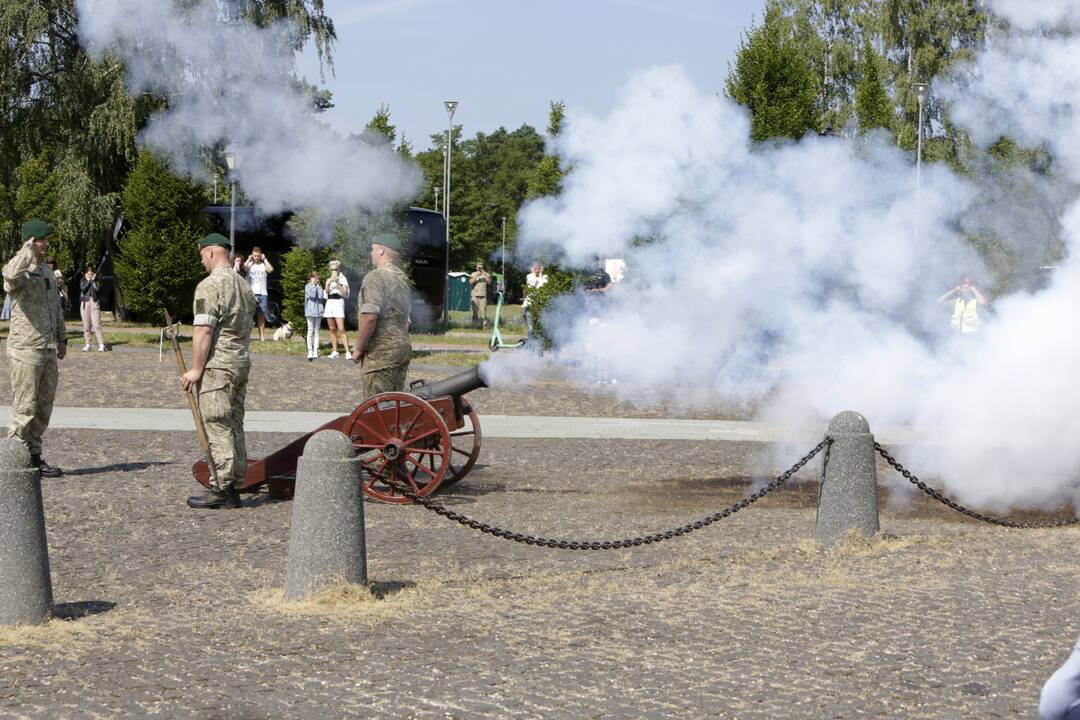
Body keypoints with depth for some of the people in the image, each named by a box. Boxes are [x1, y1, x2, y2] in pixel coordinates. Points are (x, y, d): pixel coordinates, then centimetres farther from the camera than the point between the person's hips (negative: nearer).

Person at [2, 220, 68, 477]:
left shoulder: (47, 271, 17)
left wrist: (61, 339, 20)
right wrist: (28, 249, -23)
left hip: (48, 349, 8)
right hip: (26, 349, -8)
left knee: (44, 407, 11)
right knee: (25, 408, -6)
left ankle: (34, 457, 18)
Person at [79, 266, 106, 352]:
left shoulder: (96, 280, 7)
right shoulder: (82, 281, 9)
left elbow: (98, 289, -9)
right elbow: (83, 288, -9)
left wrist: (93, 280, -7)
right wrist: (88, 281, -7)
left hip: (94, 303, -2)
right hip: (85, 303, 2)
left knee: (96, 324, -11)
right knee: (86, 325, 4)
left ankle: (101, 344, -12)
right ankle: (87, 344, 10)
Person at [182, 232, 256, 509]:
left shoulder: (210, 286, -14)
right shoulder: (244, 285, 14)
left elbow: (203, 331, -19)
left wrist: (196, 369, -14)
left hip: (217, 364, -9)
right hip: (242, 362, 9)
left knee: (218, 427, -7)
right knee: (234, 426, 11)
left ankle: (222, 490, -8)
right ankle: (233, 487, 12)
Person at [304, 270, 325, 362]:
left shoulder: (319, 287, 12)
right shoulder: (308, 286, 1)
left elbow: (321, 297, -3)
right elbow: (312, 295, -13)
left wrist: (318, 287, 1)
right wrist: (314, 286, -3)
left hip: (318, 311, 4)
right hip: (310, 311, -4)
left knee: (316, 332, 5)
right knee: (310, 331, -4)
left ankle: (315, 351, 6)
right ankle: (310, 352, -5)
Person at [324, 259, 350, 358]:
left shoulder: (343, 279, 2)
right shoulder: (329, 280, 16)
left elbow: (344, 293, -7)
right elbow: (326, 292, 1)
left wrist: (337, 283, -14)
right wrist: (329, 283, -13)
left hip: (338, 302, -6)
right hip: (329, 303, 6)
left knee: (341, 329, -16)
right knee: (332, 329, 6)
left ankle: (347, 352, -22)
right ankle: (335, 352, 9)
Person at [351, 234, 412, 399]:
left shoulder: (375, 277, -13)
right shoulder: (404, 279, 15)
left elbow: (370, 317, -21)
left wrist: (358, 348, -12)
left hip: (380, 351, -9)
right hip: (403, 347, 9)